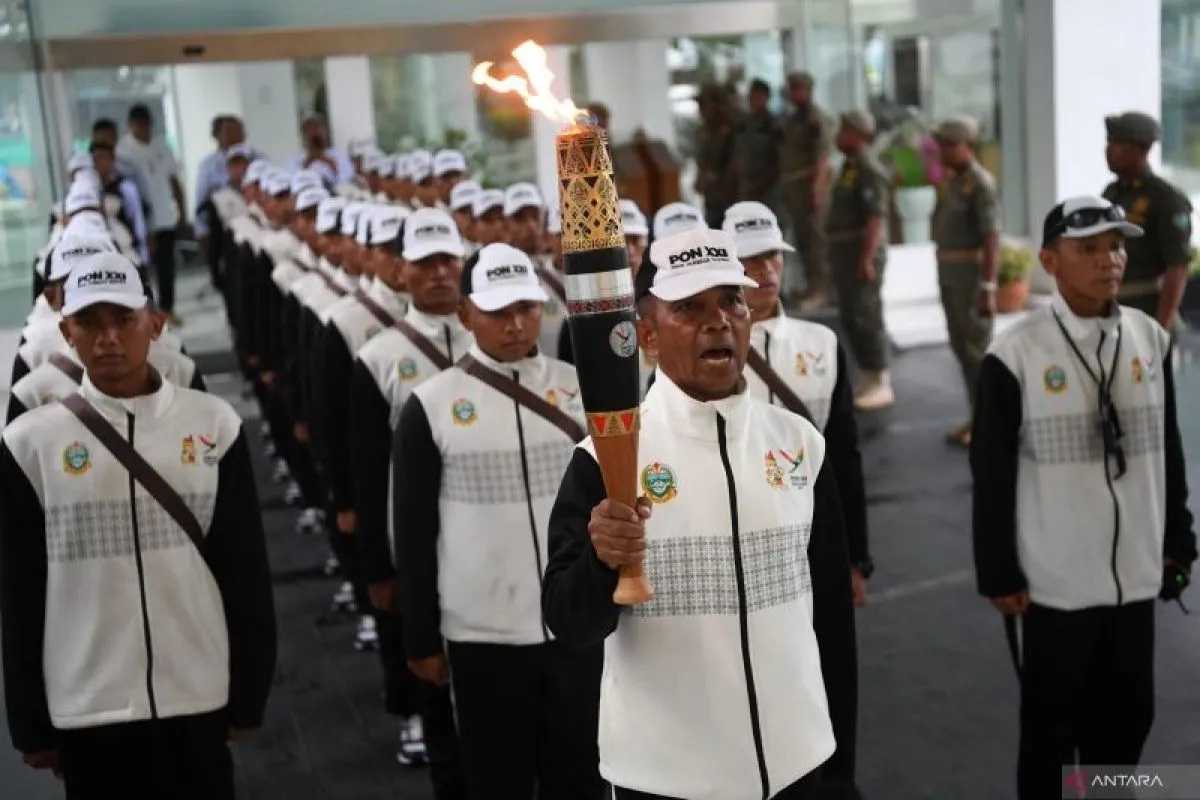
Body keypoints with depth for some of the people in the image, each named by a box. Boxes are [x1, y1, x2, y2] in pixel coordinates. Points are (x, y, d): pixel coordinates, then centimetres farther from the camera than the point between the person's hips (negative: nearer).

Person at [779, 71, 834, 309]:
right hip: (792, 185, 9)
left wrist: (817, 186, -26)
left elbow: (823, 156, -18)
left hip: (810, 184, -9)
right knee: (802, 238, 11)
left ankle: (821, 289, -7)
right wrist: (784, 184, 18)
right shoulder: (790, 119, 18)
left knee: (815, 236, -9)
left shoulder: (818, 119, -10)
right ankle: (812, 285, 19)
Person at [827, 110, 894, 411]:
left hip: (862, 253, -10)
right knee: (850, 318, 11)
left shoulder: (870, 171, -14)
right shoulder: (849, 167, 16)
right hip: (845, 252, 10)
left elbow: (877, 218, -21)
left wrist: (867, 259, -26)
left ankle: (881, 385, -1)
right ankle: (867, 381, 18)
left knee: (866, 318, -7)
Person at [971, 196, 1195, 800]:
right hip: (1054, 580, -4)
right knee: (1051, 722, 10)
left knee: (1129, 713, 17)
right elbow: (992, 474, -9)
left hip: (1136, 573, 4)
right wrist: (1000, 575, -7)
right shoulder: (1015, 354, -13)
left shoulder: (1151, 339, 1)